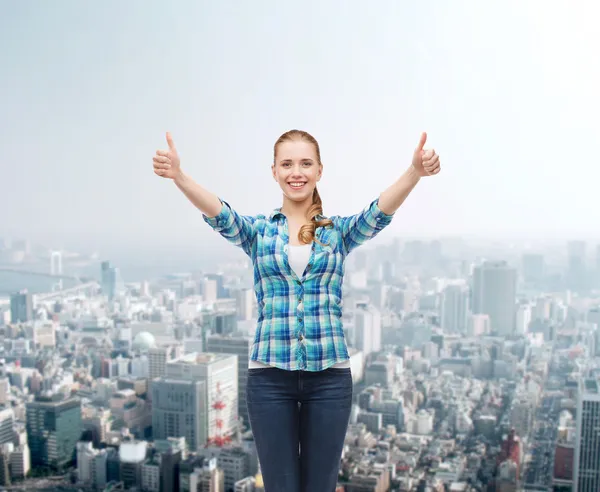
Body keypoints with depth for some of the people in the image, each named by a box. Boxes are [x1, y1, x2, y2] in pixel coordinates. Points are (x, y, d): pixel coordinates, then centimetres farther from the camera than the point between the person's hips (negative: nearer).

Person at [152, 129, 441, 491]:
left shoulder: (339, 231, 6)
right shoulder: (258, 230, 5)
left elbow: (381, 212, -13)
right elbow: (219, 214, -14)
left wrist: (415, 172, -33)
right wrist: (178, 175, -34)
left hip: (329, 375, 1)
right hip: (270, 374, 0)